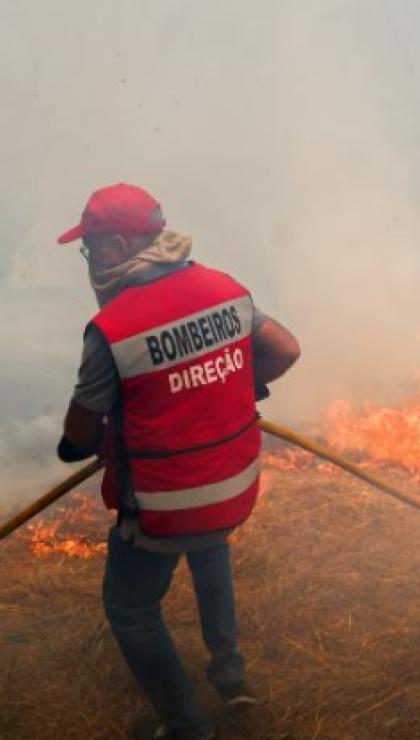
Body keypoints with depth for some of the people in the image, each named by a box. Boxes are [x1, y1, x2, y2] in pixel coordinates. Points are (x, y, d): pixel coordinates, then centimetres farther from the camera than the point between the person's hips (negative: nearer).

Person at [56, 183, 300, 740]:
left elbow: (80, 436, -12)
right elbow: (286, 351, 3)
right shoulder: (227, 289, -7)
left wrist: (77, 445, 11)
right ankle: (229, 668, 43)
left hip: (163, 508, -6)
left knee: (131, 610, 20)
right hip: (237, 488, 6)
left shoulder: (110, 328, -23)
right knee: (210, 548, 38)